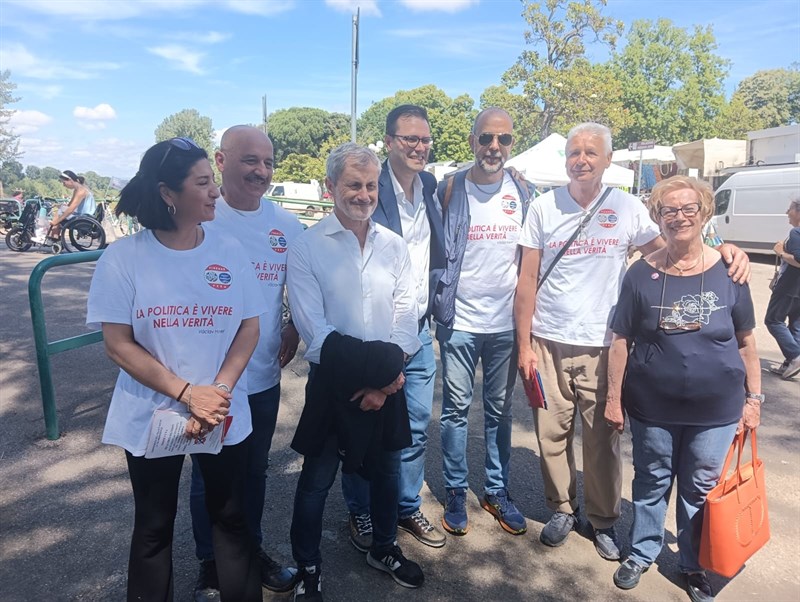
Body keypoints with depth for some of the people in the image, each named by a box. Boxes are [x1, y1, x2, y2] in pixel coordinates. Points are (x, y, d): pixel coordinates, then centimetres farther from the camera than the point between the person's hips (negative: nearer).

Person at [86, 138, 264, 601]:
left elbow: (249, 328, -1)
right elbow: (118, 343, -10)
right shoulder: (124, 257, -9)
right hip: (152, 416, -1)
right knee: (154, 527, 17)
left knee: (231, 518, 14)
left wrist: (220, 391, -15)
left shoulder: (230, 251, -2)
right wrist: (187, 393, -18)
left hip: (225, 415, 2)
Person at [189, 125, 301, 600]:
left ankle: (252, 551, 42)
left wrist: (294, 329, -2)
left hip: (265, 374, 4)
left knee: (255, 472, 20)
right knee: (210, 478, 14)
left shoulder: (287, 224, 0)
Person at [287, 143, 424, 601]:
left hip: (387, 383, 4)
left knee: (387, 470, 18)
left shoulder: (394, 246, 3)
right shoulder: (308, 247, -8)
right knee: (317, 480, 10)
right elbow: (314, 329, -13)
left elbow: (406, 319, 0)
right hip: (332, 383, -3)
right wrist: (364, 378, -13)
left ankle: (385, 548, 43)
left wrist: (385, 380, -9)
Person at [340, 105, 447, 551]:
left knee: (416, 427, 15)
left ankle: (408, 507, 35)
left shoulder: (432, 190, 7)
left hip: (419, 330, 6)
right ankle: (361, 512, 31)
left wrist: (432, 306, 7)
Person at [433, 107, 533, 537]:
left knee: (500, 410, 13)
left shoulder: (522, 194, 4)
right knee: (456, 408, 6)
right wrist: (440, 302, -5)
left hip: (506, 322, 3)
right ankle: (456, 493, 22)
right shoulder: (450, 190, -3)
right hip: (459, 321, -2)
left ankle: (496, 492, 28)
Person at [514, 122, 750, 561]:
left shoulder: (626, 208, 1)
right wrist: (524, 345, -2)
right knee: (552, 434, 9)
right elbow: (527, 280, 1)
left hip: (602, 345, 0)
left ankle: (603, 520, 30)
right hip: (548, 343, 0)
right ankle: (561, 509, 31)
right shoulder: (544, 207, 0)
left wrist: (723, 249, -9)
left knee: (602, 439, 9)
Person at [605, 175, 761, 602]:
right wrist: (614, 398, -3)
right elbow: (621, 340, -2)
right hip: (652, 408, 0)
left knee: (701, 489, 15)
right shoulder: (641, 274, -5)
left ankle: (694, 565, 37)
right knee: (651, 482, 15)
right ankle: (642, 552, 37)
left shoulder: (728, 271, -3)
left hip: (715, 410, 1)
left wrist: (753, 397, 4)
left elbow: (745, 340, 5)